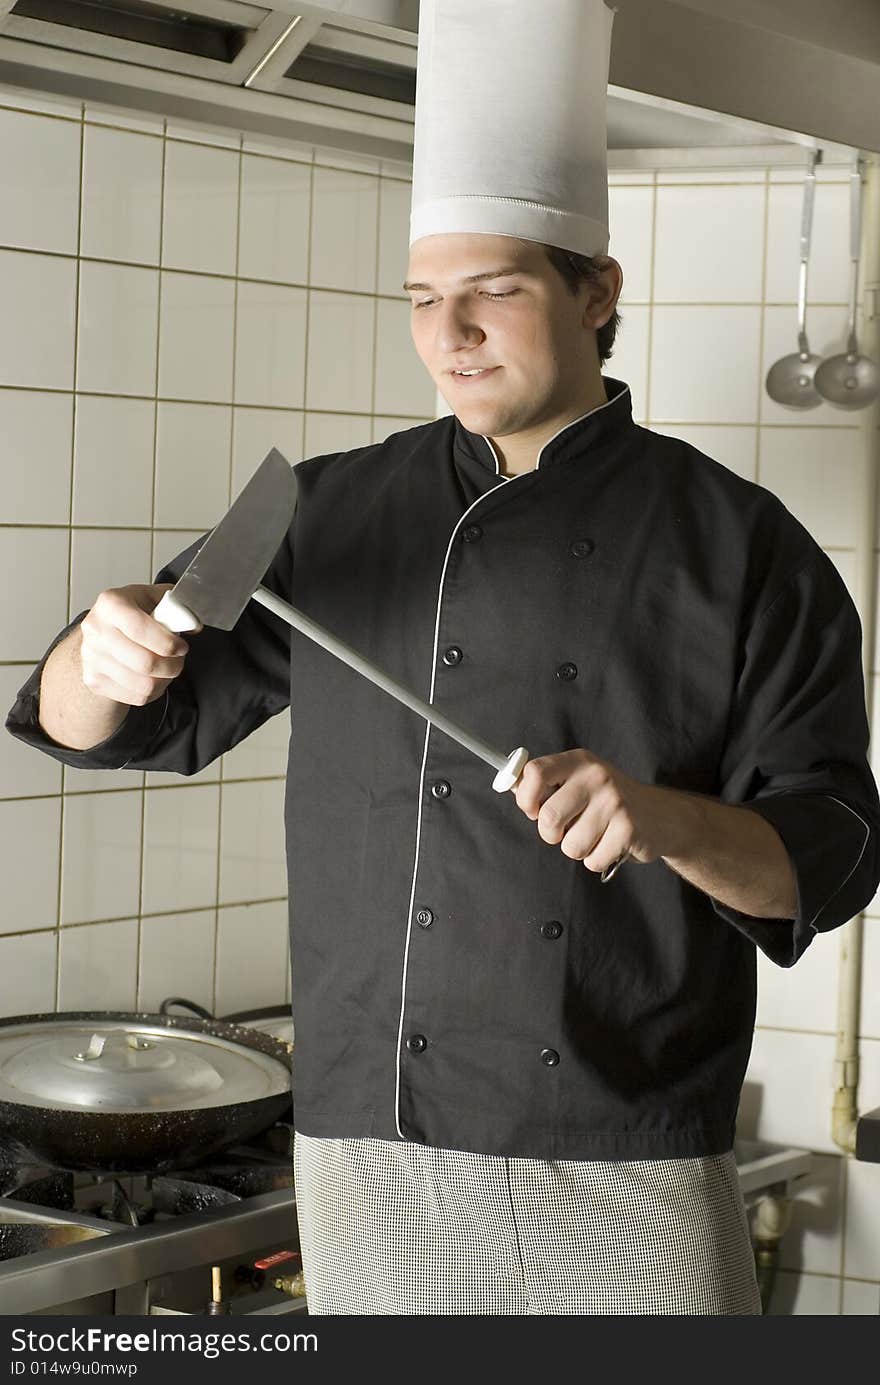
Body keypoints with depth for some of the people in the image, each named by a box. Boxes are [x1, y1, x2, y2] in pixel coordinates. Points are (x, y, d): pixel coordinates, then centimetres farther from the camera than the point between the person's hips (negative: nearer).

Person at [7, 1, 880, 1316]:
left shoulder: (736, 542, 1)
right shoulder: (334, 515, 8)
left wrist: (667, 823, -22)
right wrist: (106, 653, -14)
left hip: (627, 1171, -2)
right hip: (374, 1153, 2)